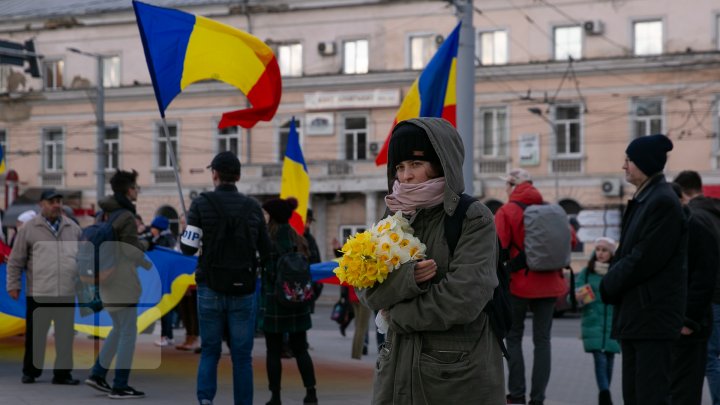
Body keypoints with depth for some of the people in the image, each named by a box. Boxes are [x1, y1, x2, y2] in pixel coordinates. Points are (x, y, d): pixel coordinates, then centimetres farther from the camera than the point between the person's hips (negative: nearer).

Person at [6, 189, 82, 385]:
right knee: (35, 335, 5)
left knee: (65, 335, 4)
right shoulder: (29, 228, 2)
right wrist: (13, 285, 1)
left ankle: (62, 373, 13)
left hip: (67, 294, 3)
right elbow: (16, 261, 4)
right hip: (38, 294, -3)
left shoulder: (73, 228, 12)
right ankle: (30, 372, 18)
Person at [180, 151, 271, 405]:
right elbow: (266, 252, 7)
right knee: (241, 355, 6)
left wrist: (185, 230, 13)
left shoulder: (202, 204, -4)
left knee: (210, 350, 11)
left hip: (210, 288, 0)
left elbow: (187, 248, -8)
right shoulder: (252, 207, 2)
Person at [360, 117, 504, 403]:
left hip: (460, 374, -5)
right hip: (399, 368, 5)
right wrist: (407, 278, -20)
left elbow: (463, 299, -20)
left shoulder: (474, 219, -9)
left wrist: (397, 315, -9)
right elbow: (367, 291, -1)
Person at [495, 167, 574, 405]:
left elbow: (498, 249, -16)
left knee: (514, 338, 9)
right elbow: (571, 240, 7)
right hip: (548, 284, 3)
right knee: (542, 340, 7)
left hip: (519, 283, -3)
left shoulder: (506, 212, -8)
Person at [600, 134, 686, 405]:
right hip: (634, 314, 10)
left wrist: (609, 284, -7)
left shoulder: (663, 201, -15)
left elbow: (644, 259, -19)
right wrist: (612, 282, 4)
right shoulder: (643, 199, 16)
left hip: (653, 313, -10)